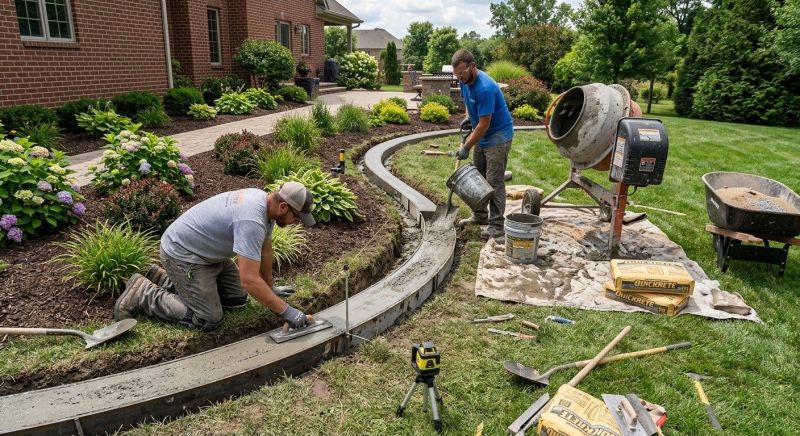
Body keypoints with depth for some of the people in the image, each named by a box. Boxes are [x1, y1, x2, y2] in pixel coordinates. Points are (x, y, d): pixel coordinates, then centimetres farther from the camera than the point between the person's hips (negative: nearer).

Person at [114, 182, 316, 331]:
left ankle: (166, 280, 22)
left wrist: (271, 288, 16)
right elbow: (249, 280, -36)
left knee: (237, 298, 11)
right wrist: (287, 312, -29)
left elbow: (265, 250, 9)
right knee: (208, 321, -9)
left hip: (207, 252, 10)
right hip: (182, 254, -10)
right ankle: (143, 293, 5)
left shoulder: (265, 201, -5)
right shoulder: (251, 221, -35)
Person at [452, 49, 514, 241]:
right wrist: (468, 117, 5)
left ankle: (497, 226, -5)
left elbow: (484, 124, -25)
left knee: (494, 181, -9)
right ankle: (480, 215, 26)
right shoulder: (465, 81, -1)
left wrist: (466, 147, -20)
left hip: (498, 137, -9)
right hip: (482, 136, 9)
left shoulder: (485, 88, -29)